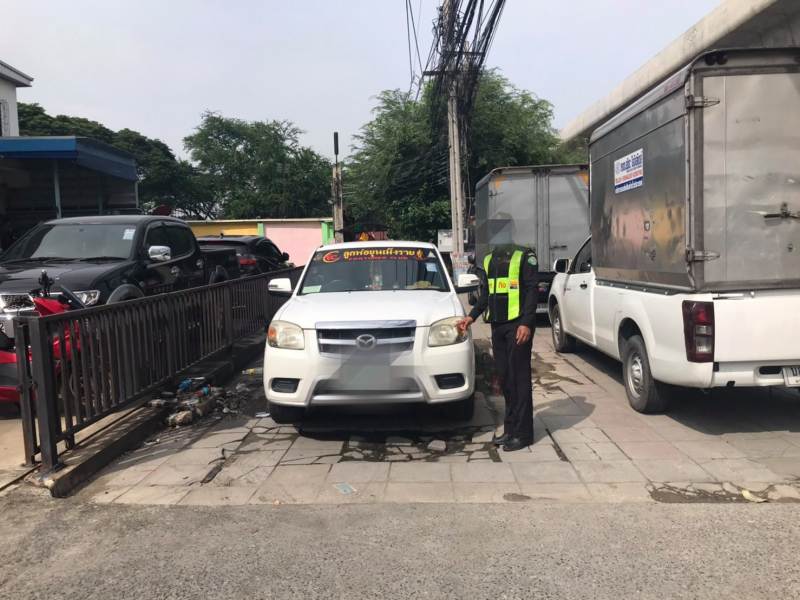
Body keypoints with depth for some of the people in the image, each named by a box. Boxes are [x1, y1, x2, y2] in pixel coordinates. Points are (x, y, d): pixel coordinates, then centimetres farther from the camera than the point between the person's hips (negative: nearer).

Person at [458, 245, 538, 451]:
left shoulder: (525, 256, -4)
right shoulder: (489, 259, 17)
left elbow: (532, 290, -10)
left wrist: (526, 323, -17)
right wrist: (472, 316, 13)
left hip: (518, 324, -7)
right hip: (497, 325, 7)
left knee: (519, 377, -4)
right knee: (504, 378, 9)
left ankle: (522, 433, 4)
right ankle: (510, 429, 19)